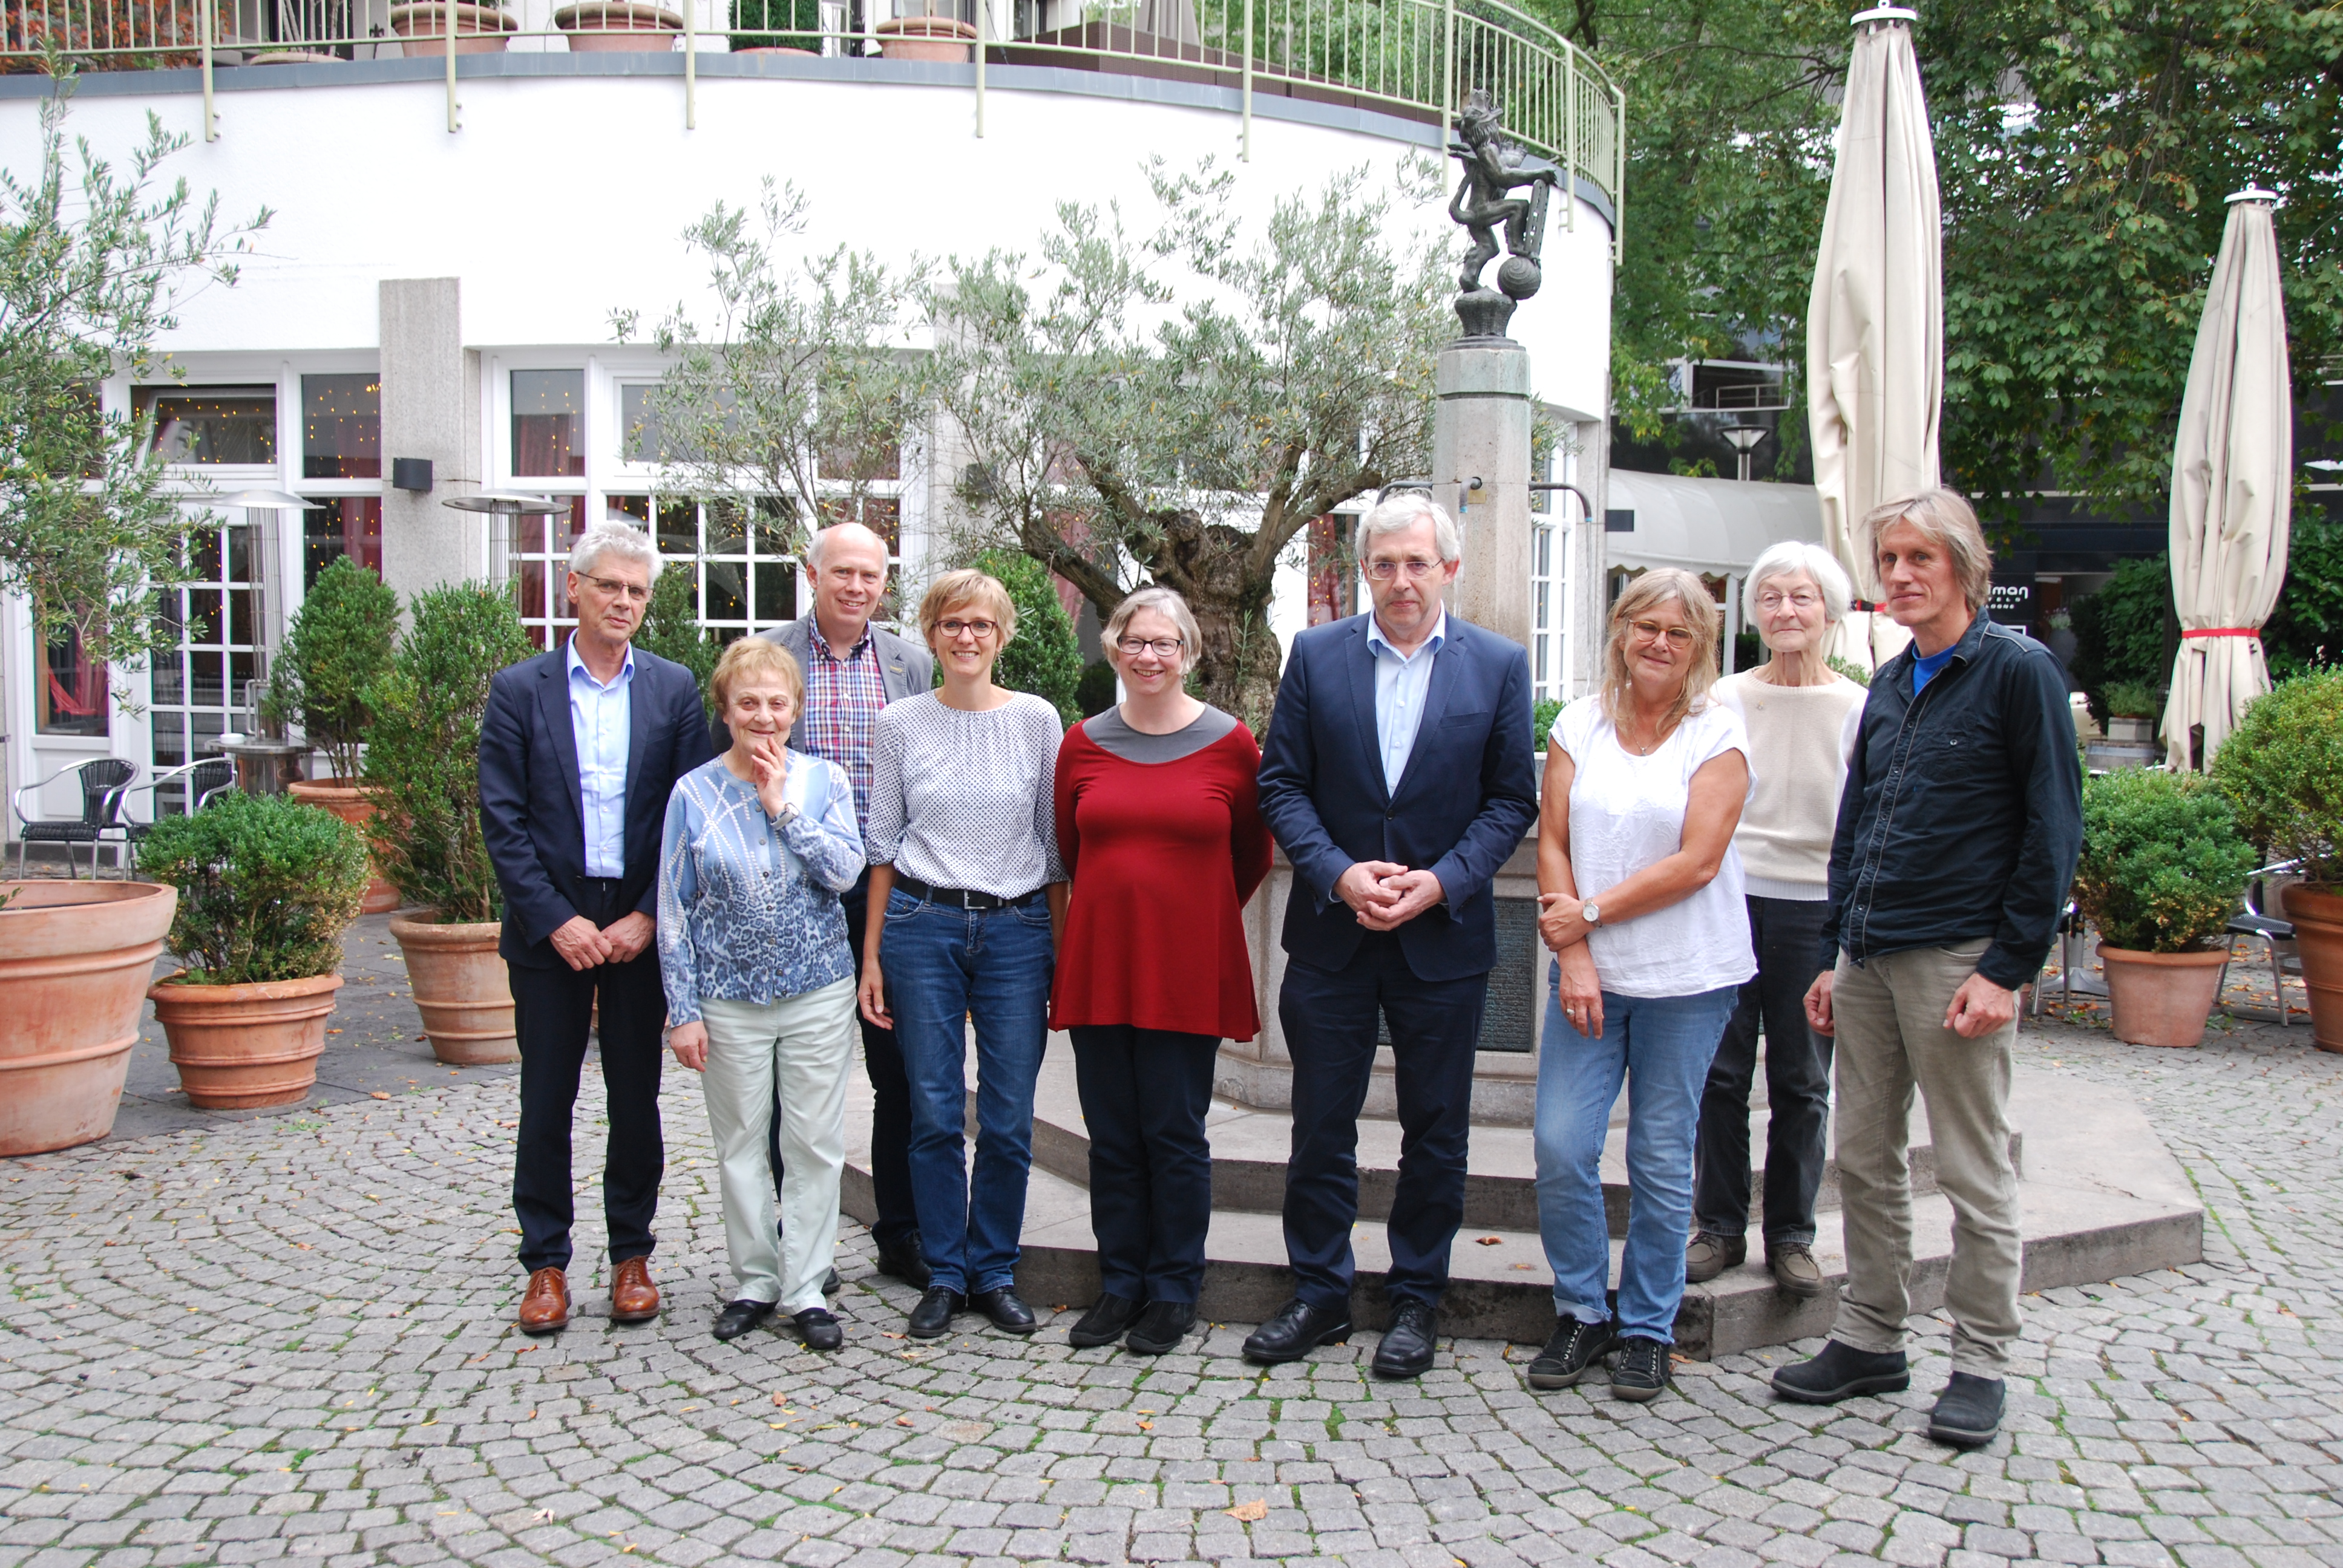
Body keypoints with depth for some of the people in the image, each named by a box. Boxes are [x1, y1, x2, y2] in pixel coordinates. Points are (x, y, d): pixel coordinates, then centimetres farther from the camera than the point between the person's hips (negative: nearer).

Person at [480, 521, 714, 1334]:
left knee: (637, 1099, 9)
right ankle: (546, 1264, 18)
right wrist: (557, 920, -11)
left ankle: (632, 1255, 22)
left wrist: (646, 917, -8)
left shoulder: (675, 688, 4)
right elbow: (502, 819, -3)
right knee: (546, 1103, 6)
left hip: (640, 926, 1)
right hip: (549, 926, -1)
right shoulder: (519, 689, 1)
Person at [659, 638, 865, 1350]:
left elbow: (844, 871, -12)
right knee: (741, 1144, 9)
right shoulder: (694, 793, -3)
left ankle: (806, 1287, 15)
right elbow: (673, 909, -1)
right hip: (730, 997, 0)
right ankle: (754, 1281, 24)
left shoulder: (824, 781, 0)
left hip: (817, 991, 0)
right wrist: (683, 1010, -4)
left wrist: (783, 805, -15)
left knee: (815, 1143, 4)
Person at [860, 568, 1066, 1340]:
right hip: (923, 927, 0)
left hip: (1017, 929, 0)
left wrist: (1061, 949, 3)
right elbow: (882, 846, 8)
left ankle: (994, 1273, 17)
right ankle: (944, 1275, 17)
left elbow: (1056, 842, 7)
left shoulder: (1037, 720, 4)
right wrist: (872, 955, 5)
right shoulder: (901, 725, 5)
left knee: (1009, 1121, 1)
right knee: (935, 1115, 3)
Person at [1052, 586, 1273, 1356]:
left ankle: (1174, 1293, 16)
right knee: (1112, 1137, 9)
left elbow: (1253, 855, 9)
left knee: (1175, 1135, 3)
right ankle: (1121, 1285, 22)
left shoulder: (1231, 743, -1)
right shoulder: (1083, 743, 5)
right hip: (1098, 966, 3)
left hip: (1188, 971, -2)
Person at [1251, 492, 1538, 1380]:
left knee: (1435, 1133, 9)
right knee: (1320, 1127, 8)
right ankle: (1319, 1295, 23)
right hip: (1331, 932, 1)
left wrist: (1441, 882, -14)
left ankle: (1416, 1301, 24)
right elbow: (1281, 783, 0)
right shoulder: (1316, 655, 2)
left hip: (1443, 937, 0)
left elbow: (1511, 799, 0)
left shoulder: (1498, 666, 0)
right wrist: (1339, 873, -14)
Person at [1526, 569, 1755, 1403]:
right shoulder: (1580, 724, 6)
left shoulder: (1717, 733, -3)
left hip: (1688, 976, -2)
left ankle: (1648, 1330, 20)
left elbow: (1697, 863, -11)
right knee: (1560, 1146, -4)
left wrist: (1589, 912, -11)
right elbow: (1553, 842, 2)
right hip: (1589, 971, 2)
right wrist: (1574, 958, -8)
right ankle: (1581, 1312, 16)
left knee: (1661, 1160, 5)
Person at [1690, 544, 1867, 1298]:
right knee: (1721, 1072, 3)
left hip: (1815, 905, -1)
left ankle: (1790, 1235, 19)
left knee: (1802, 1082, 6)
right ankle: (1719, 1228, 16)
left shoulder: (1857, 709, 2)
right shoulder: (1727, 698, 5)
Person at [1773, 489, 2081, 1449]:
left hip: (1957, 957, -7)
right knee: (1863, 1159, 10)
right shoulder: (1889, 686, 15)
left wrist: (2009, 969, -14)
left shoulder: (2019, 669, -6)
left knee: (1973, 1170, 3)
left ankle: (1980, 1363, 15)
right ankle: (1869, 1341, 22)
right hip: (1868, 959, 7)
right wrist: (1832, 955, 14)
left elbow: (2052, 830, -9)